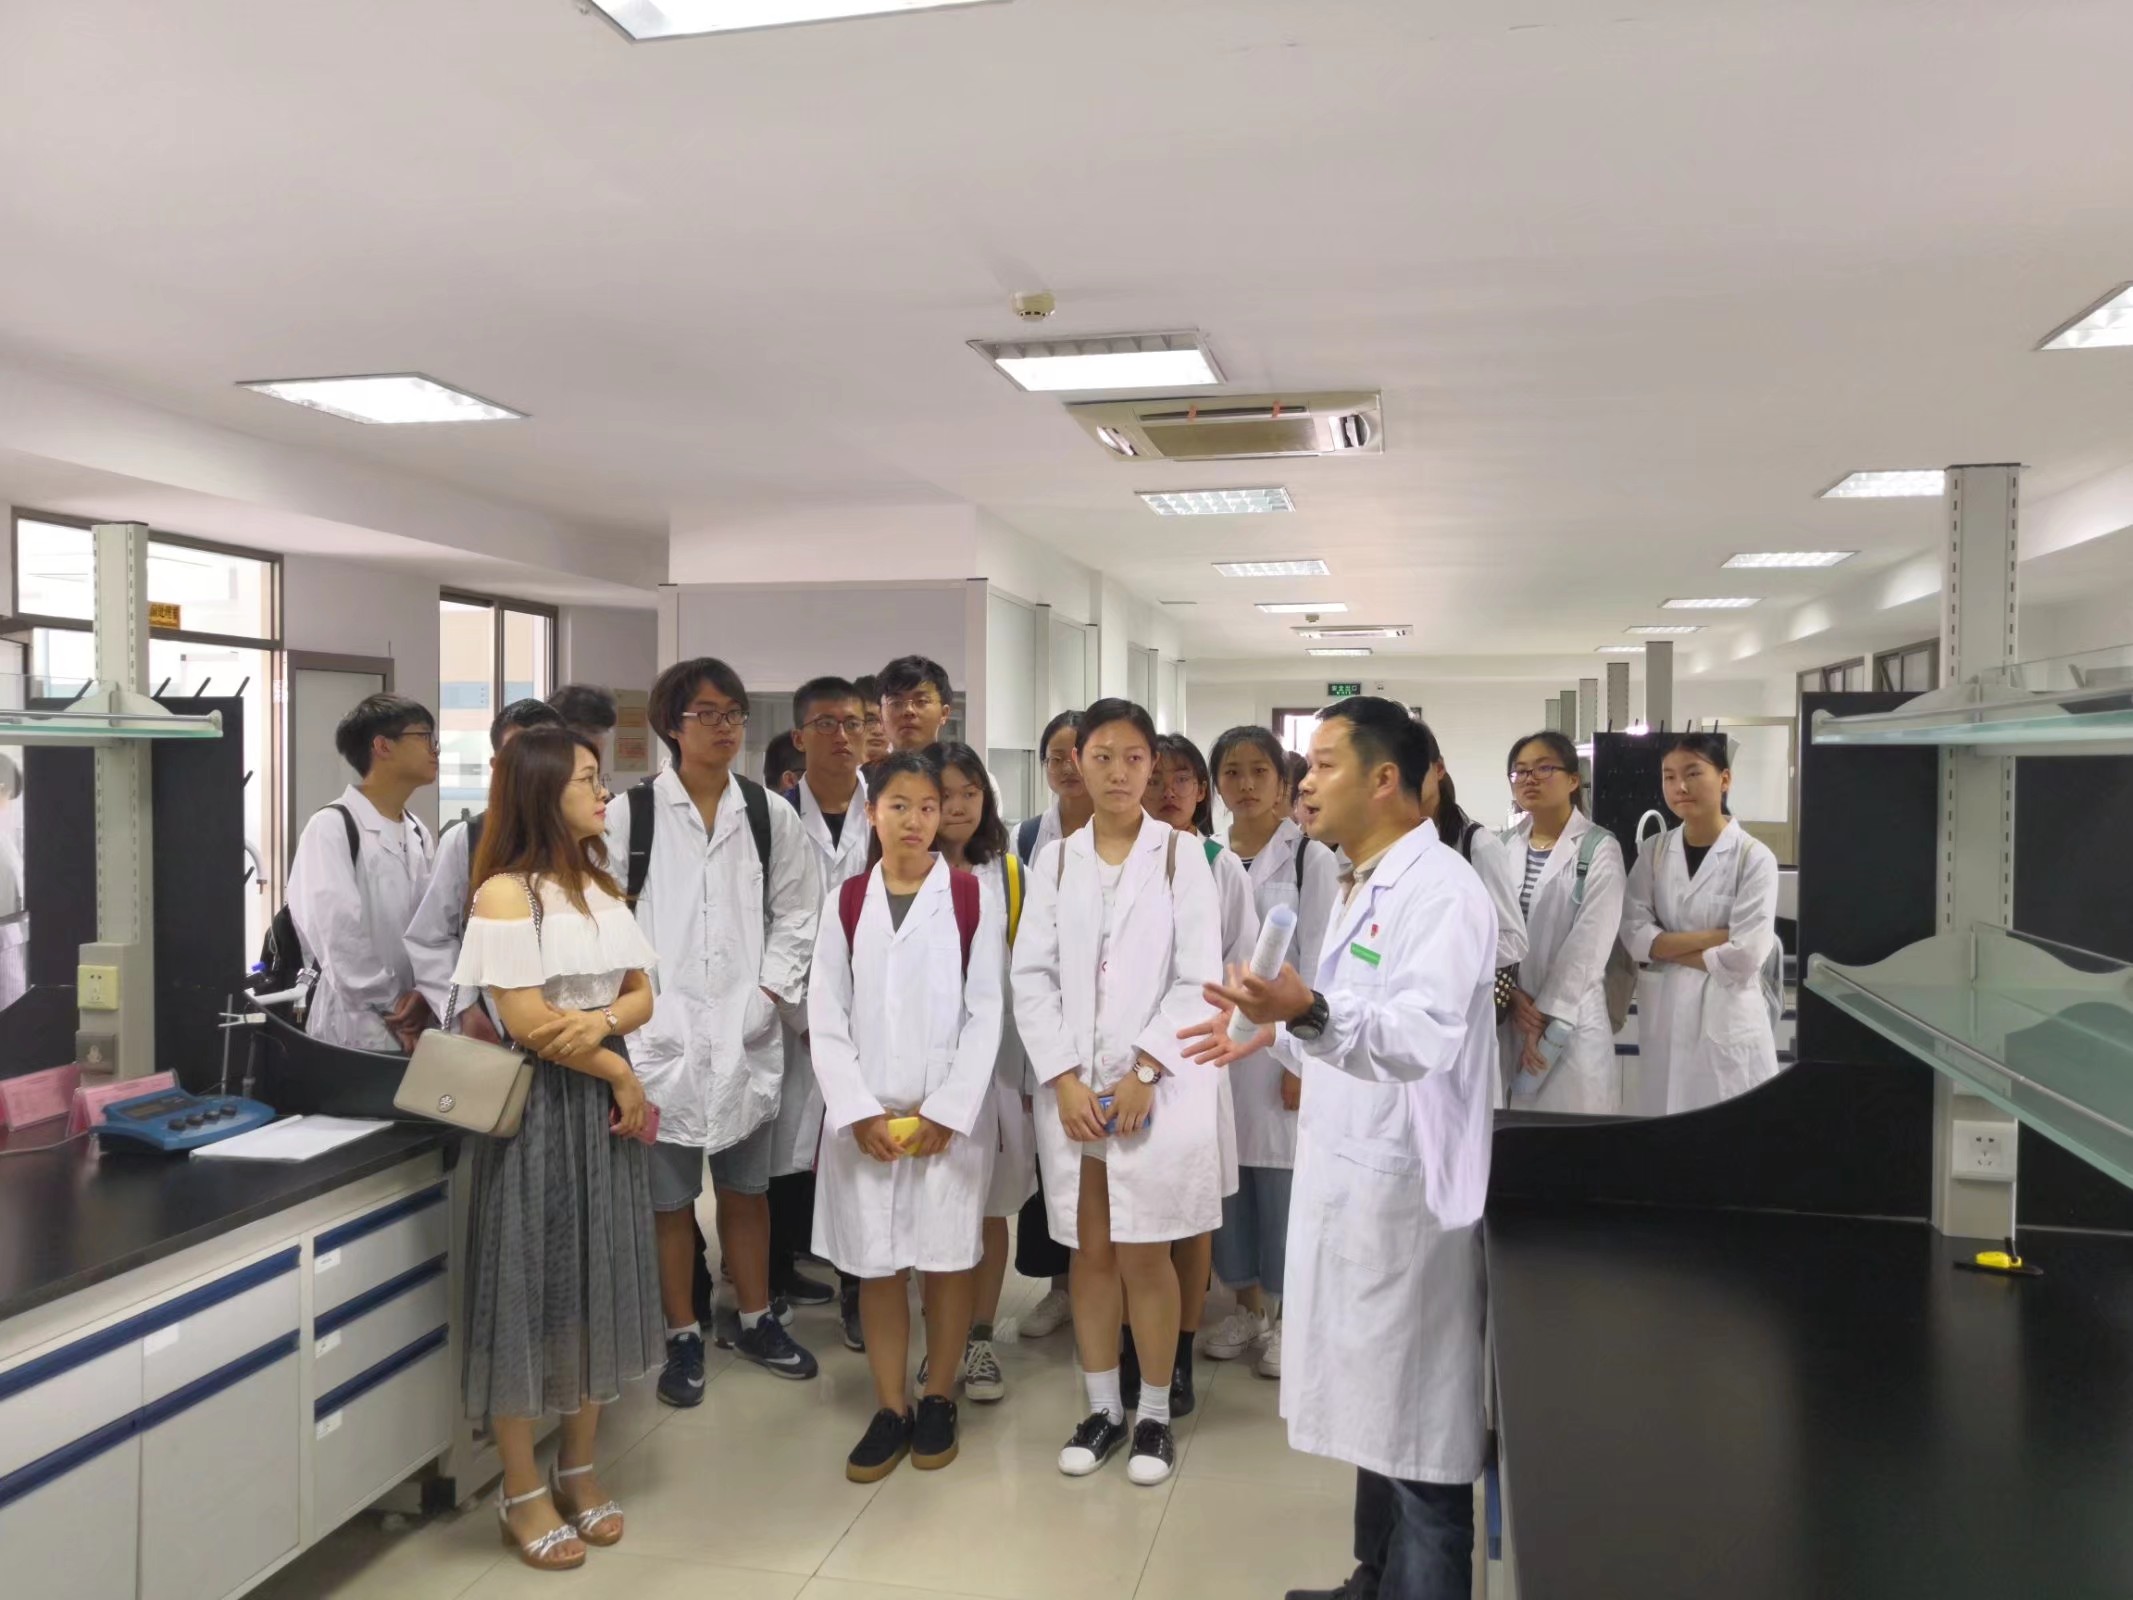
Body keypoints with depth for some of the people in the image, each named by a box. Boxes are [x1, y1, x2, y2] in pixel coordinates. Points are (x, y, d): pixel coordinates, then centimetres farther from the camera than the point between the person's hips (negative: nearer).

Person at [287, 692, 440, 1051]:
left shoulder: (419, 835, 13)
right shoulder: (331, 827, -9)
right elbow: (336, 934, -15)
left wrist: (423, 994, -10)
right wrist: (391, 1008, -11)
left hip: (413, 1027, 6)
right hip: (355, 1032, -6)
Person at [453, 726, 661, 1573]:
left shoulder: (601, 887, 11)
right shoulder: (505, 893, -12)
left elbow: (642, 994, 8)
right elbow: (530, 1023, -17)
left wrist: (600, 1021, -13)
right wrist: (621, 1073, -9)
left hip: (603, 1107, 7)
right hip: (535, 1107, -7)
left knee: (599, 1284, 12)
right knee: (530, 1287, 3)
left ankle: (579, 1467, 28)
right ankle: (522, 1489, 18)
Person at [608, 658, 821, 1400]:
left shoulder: (771, 815, 3)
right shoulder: (629, 815, -3)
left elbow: (794, 917, 6)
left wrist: (771, 994, -4)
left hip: (745, 1032, 2)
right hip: (661, 1033, -2)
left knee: (746, 1188, 16)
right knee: (669, 1196, 9)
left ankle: (756, 1321, 32)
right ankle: (684, 1338, 25)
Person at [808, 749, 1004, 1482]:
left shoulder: (974, 900, -1)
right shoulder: (846, 903, 6)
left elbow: (986, 1014, -5)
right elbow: (826, 1018, 2)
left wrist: (944, 1112, -11)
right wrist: (861, 1112, -8)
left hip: (951, 1115, -2)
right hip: (864, 1119, 2)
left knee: (946, 1260, 7)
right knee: (875, 1265, 7)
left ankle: (937, 1401, 23)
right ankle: (890, 1411, 20)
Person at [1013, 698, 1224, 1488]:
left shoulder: (1181, 854, -2)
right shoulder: (1054, 860, 6)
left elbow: (1199, 979, -7)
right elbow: (1033, 976, 1)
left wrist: (1143, 1073, -13)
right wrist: (1063, 1079, -9)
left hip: (1156, 1083, -2)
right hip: (1071, 1086, 3)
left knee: (1145, 1254, 5)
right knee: (1091, 1251, 11)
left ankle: (1154, 1414, 21)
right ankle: (1102, 1408, 25)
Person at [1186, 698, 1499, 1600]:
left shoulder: (1441, 890, -19)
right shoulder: (1366, 887, 13)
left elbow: (1422, 1035, -34)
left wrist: (1310, 1013, -48)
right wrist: (1274, 1033, 18)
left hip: (1406, 1186, -10)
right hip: (1352, 1174, 10)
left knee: (1418, 1429, 3)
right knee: (1376, 1406, 21)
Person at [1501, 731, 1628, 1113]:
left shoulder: (1599, 848, -4)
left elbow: (1589, 943, -10)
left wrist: (1548, 1021, -12)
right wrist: (1513, 995, -9)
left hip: (1571, 1018, -3)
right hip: (1506, 1015, 4)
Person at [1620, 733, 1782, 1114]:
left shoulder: (1754, 857, -8)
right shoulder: (1653, 853, 4)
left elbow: (1743, 957, -15)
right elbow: (1634, 936, -5)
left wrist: (1668, 946, -6)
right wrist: (1716, 936, -12)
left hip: (1729, 1018, -3)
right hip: (1664, 1014, 4)